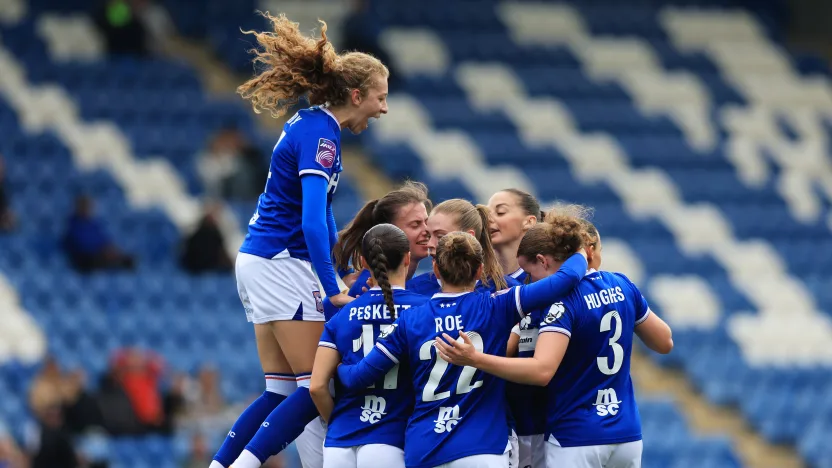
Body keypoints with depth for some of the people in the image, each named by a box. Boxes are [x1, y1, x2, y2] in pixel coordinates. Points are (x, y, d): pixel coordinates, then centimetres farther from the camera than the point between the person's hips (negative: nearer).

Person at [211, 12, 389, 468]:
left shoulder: (313, 126, 14)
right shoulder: (319, 134, -16)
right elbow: (312, 220, -24)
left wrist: (337, 273, 22)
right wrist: (333, 291, -25)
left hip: (259, 260, 10)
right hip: (282, 264, -10)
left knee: (282, 391, 9)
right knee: (316, 387, -9)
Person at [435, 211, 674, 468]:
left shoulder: (563, 300, -16)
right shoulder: (621, 285, 5)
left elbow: (542, 370, -28)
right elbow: (664, 343, 15)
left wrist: (475, 359, -34)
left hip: (576, 440, -7)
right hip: (627, 437, 7)